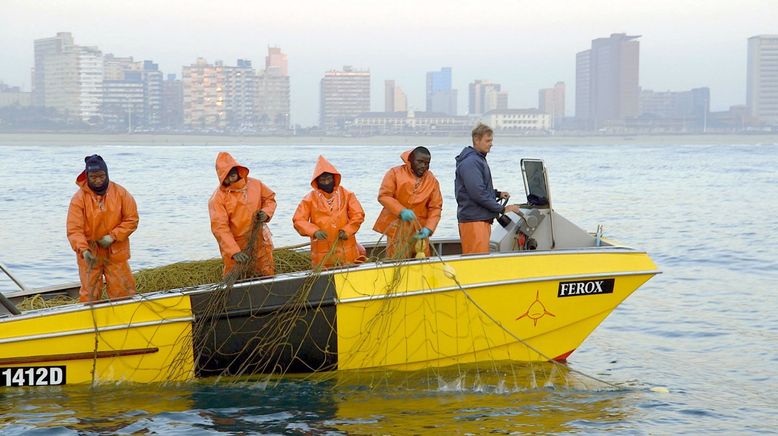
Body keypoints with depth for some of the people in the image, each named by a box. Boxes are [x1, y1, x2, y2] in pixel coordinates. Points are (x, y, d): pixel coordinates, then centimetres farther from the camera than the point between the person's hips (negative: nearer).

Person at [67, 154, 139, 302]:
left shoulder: (120, 193, -4)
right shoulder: (79, 198, -9)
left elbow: (132, 219, -2)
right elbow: (74, 229, -14)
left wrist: (113, 236, -14)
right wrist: (83, 250, -29)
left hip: (116, 253, 1)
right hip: (89, 254, -1)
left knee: (123, 292, 5)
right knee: (89, 294, 5)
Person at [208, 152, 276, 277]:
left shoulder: (255, 184, -1)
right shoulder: (218, 198, -15)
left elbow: (270, 198, 15)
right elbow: (220, 228, -21)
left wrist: (266, 213, -9)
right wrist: (234, 252, -31)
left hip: (260, 243, 4)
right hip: (234, 246, -4)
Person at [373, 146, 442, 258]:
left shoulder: (432, 181, 5)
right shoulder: (395, 173, -2)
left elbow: (435, 208, 3)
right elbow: (383, 196, -7)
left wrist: (428, 228, -13)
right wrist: (401, 211, -20)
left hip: (419, 230, 3)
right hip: (397, 228, -3)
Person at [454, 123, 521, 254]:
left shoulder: (479, 159, 18)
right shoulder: (470, 162, -15)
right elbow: (478, 194, -22)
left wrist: (497, 194, 11)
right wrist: (502, 209, -17)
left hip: (483, 218, 10)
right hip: (473, 220, -10)